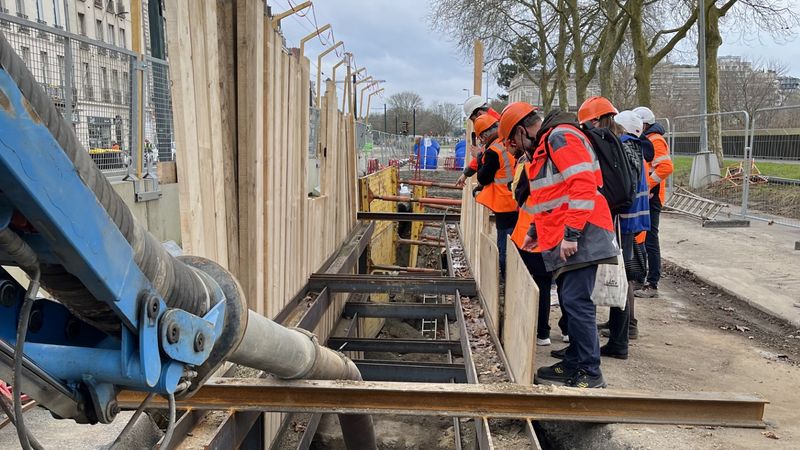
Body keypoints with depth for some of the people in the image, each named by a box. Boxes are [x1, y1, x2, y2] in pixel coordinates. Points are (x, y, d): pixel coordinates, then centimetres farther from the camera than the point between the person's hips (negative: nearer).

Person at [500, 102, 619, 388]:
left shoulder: (561, 137, -10)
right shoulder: (544, 146, 22)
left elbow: (583, 185, -22)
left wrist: (571, 234, -24)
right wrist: (536, 232, 27)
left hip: (578, 237, -10)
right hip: (563, 239, 10)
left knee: (576, 301, -10)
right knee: (569, 300, 12)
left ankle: (590, 374, -2)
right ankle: (574, 364, 21)